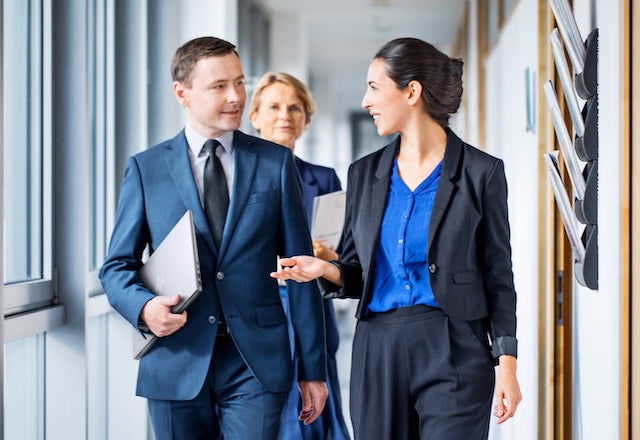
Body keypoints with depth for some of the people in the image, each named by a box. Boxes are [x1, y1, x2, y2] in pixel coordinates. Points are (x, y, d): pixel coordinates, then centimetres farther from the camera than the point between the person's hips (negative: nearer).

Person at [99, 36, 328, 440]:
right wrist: (143, 307, -16)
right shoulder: (146, 168, 5)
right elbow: (117, 266, 7)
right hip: (177, 363, 1)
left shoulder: (276, 162, 5)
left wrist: (313, 368, 3)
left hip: (257, 365, 0)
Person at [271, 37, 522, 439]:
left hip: (453, 351, -4)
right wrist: (325, 270, -8)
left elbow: (498, 276, -1)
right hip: (378, 350, 4)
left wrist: (507, 365, -6)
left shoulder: (480, 171, -3)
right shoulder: (365, 173, 9)